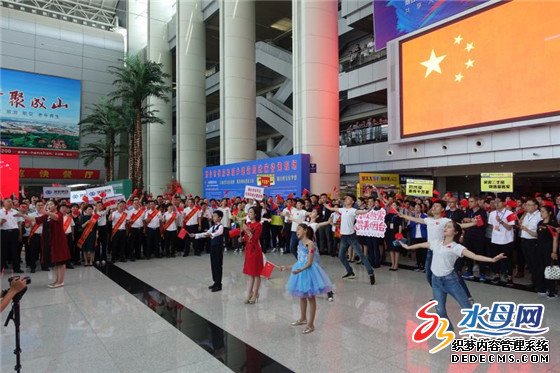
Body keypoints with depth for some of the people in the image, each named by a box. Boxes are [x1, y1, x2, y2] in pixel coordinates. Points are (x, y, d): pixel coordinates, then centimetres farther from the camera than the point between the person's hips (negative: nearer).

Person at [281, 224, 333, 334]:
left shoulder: (310, 244, -18)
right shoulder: (300, 243, 6)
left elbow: (309, 263, -21)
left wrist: (300, 270, -36)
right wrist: (288, 267, 14)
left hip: (308, 272, -8)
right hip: (300, 270, 8)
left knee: (310, 298, 4)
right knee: (302, 296, 19)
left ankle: (311, 324, 13)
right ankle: (303, 318, 37)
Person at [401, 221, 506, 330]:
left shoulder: (456, 247, -7)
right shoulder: (436, 243, 8)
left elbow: (474, 256, -19)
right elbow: (421, 245, 24)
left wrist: (492, 259, -32)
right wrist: (408, 247, 36)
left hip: (450, 279, -4)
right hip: (436, 280, 4)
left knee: (467, 308, 4)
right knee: (440, 310, 5)